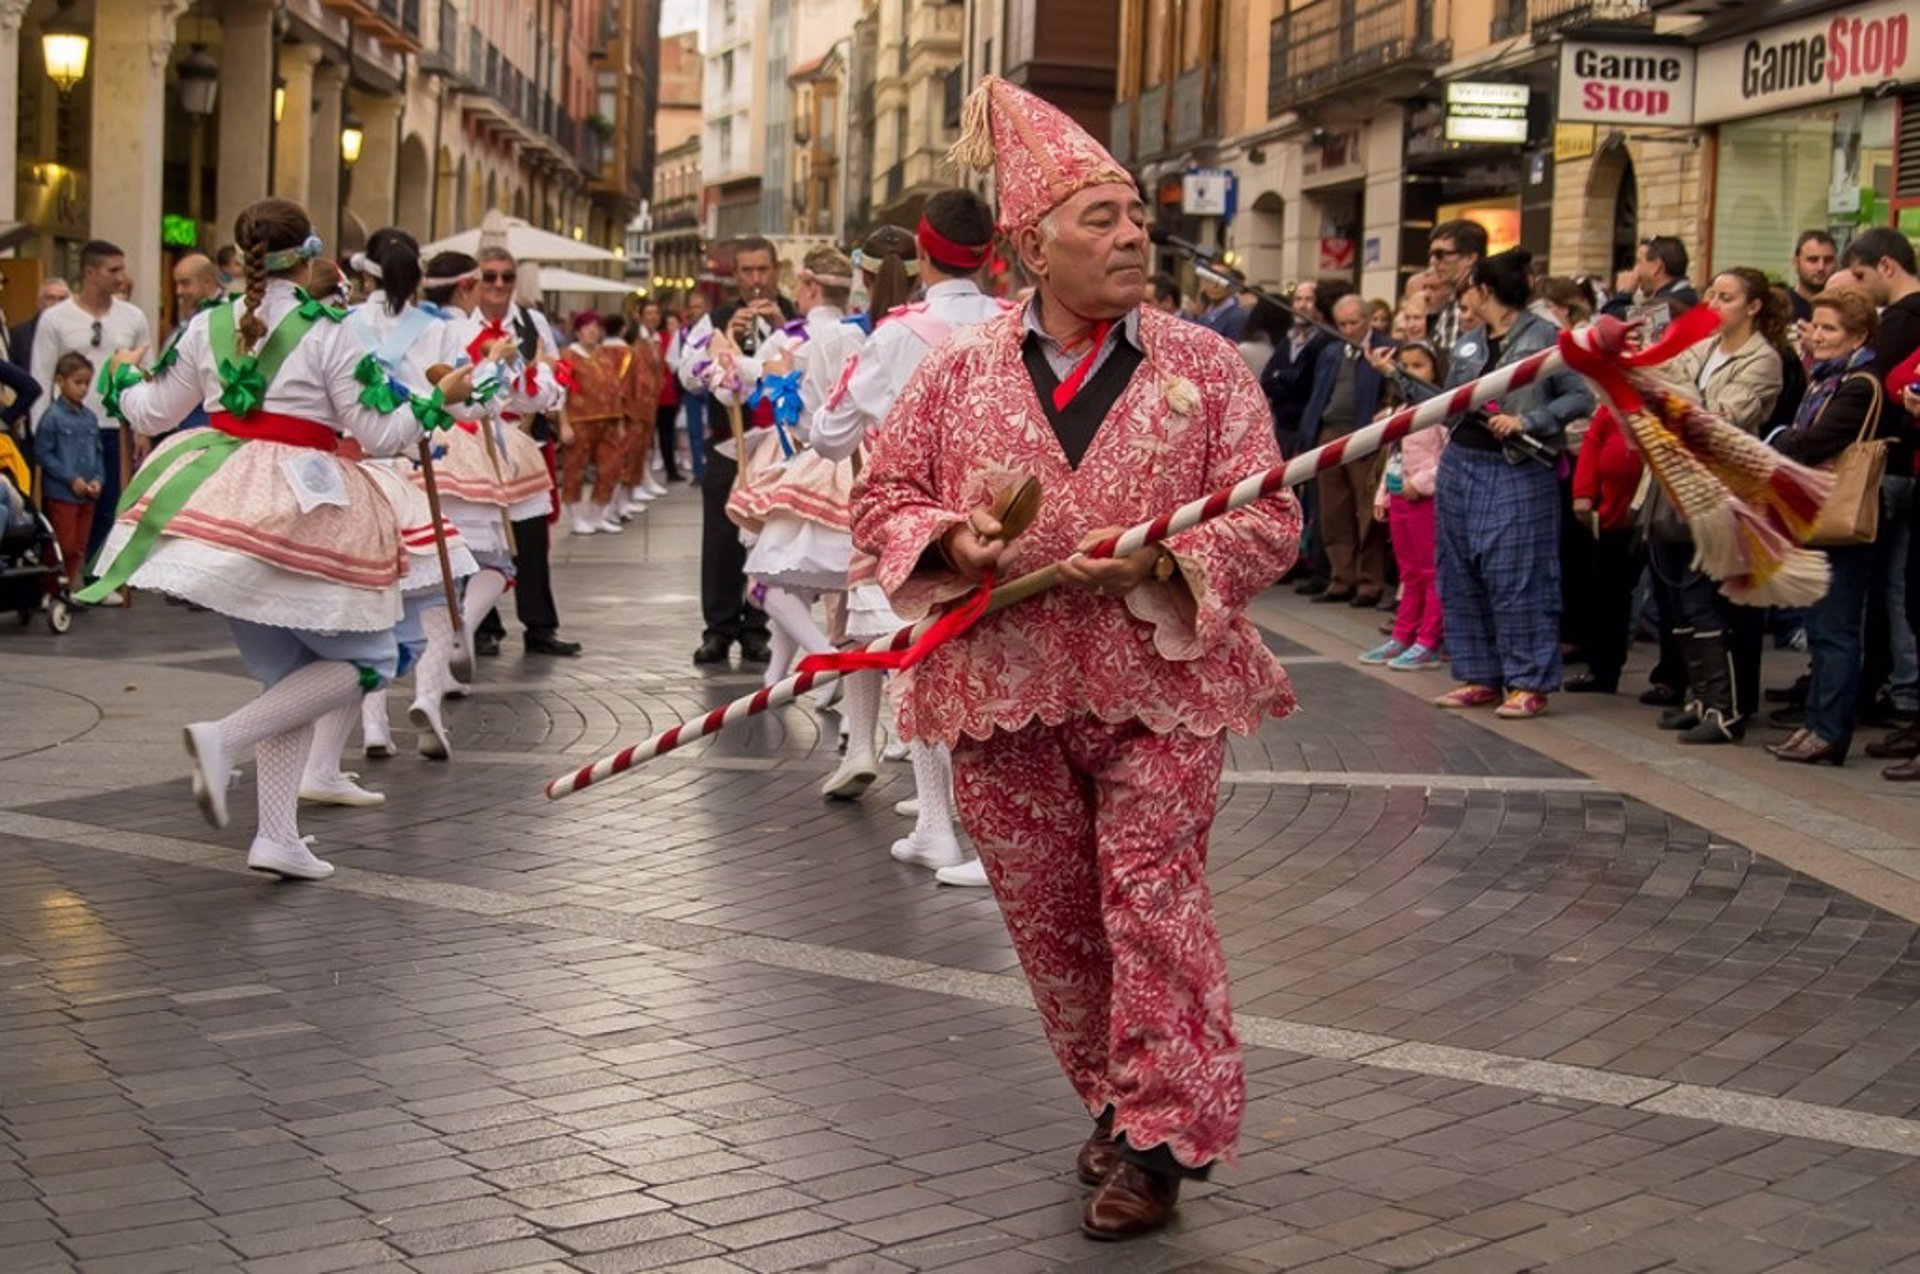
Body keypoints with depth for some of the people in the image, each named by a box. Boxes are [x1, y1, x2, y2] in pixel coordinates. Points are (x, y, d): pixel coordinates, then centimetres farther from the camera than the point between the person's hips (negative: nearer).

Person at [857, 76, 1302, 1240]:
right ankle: (1116, 1100, 30)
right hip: (1004, 691, 3)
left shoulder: (1205, 367, 0)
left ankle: (1163, 1139, 7)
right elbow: (883, 500, 10)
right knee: (1051, 916, 11)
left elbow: (1270, 522, -3)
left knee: (1151, 901, -6)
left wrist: (1154, 563, -20)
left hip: (1159, 685, -2)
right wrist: (952, 543, -12)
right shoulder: (961, 372, 4)